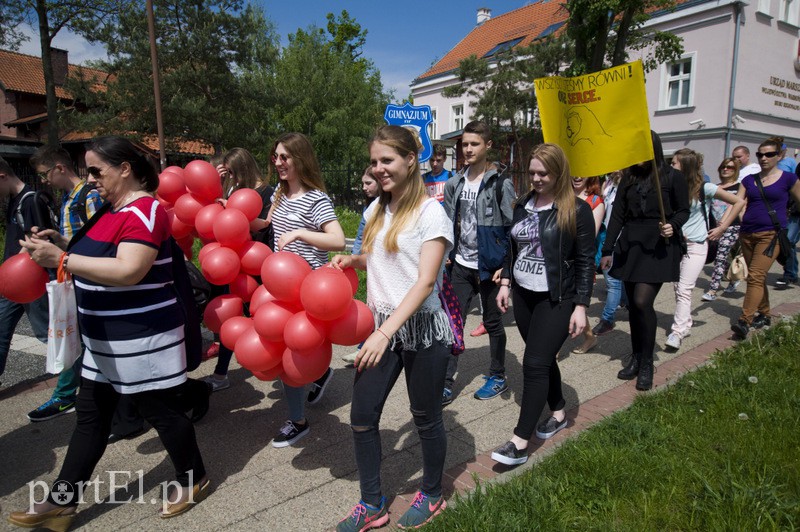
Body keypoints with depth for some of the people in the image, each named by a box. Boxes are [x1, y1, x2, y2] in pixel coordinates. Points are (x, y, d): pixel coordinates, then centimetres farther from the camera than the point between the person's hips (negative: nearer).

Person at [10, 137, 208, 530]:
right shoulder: (110, 209, 12)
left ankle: (193, 479, 27)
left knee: (162, 411, 6)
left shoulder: (144, 210, -18)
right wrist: (57, 246, 3)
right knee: (90, 417, 15)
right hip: (104, 339, 9)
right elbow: (93, 258, 20)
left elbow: (128, 271, -29)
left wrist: (60, 259, -25)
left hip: (142, 338, -9)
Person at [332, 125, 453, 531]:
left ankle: (432, 496, 36)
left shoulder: (430, 211, -11)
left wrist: (385, 332, -24)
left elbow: (425, 281, -18)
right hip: (381, 328, 6)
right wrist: (351, 259, 3)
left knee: (426, 417, 10)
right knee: (361, 416, 7)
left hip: (421, 329, -6)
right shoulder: (376, 209, 9)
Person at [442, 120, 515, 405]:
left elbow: (512, 226, -10)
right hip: (461, 264, 5)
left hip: (489, 265, -4)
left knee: (492, 321, 11)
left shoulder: (501, 183, -9)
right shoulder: (455, 183, 7)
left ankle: (498, 376, 30)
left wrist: (505, 265, -14)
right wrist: (445, 256, 7)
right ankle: (446, 384, 11)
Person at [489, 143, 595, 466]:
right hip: (523, 295, 6)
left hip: (557, 299, -6)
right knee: (543, 359, 16)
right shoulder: (523, 206, 7)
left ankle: (520, 443, -2)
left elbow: (586, 261, -9)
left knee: (535, 364, -8)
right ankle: (559, 413, 38)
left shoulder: (577, 210, -9)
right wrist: (505, 282, 9)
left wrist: (580, 306, -13)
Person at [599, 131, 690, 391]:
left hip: (658, 246, -4)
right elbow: (617, 215, 9)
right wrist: (607, 250, 6)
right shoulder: (629, 179, 11)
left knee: (642, 301, -14)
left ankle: (647, 363, 3)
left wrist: (673, 226, -18)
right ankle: (636, 358, 20)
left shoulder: (672, 177, 1)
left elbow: (683, 211, 5)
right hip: (630, 245, 4)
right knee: (633, 304, 6)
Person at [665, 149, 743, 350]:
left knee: (684, 289, -12)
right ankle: (686, 324, 24)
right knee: (677, 287, 9)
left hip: (696, 246, -5)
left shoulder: (705, 188, -7)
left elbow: (739, 202, -3)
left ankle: (677, 332, -11)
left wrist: (721, 229, -7)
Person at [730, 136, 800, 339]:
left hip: (771, 234, -5)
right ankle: (764, 314, 30)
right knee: (758, 278, 15)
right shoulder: (749, 180, 10)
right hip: (747, 234, 5)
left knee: (755, 277, -16)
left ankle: (744, 321, -20)